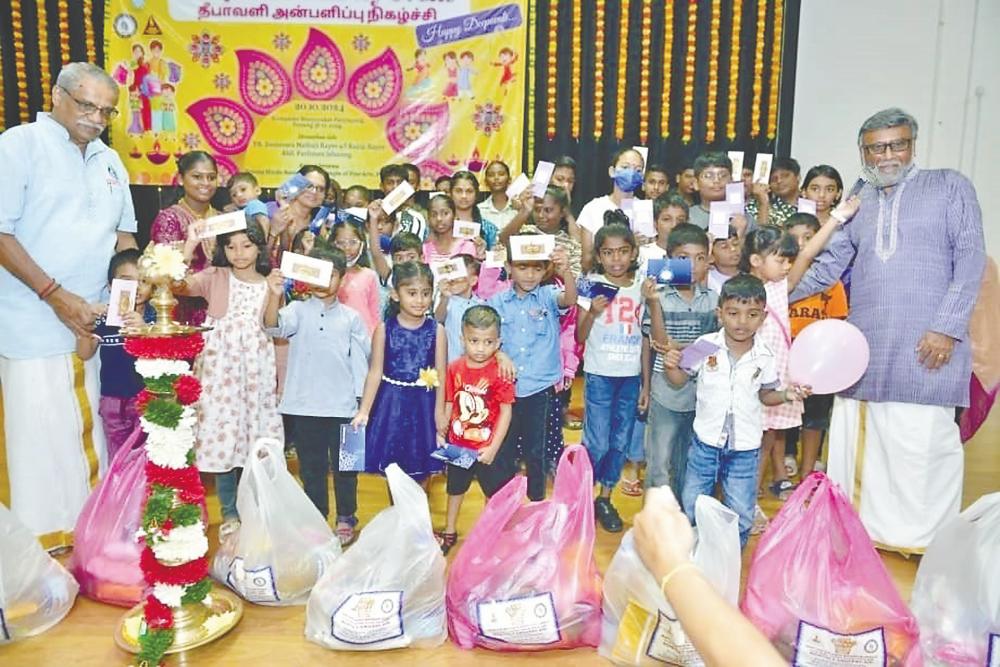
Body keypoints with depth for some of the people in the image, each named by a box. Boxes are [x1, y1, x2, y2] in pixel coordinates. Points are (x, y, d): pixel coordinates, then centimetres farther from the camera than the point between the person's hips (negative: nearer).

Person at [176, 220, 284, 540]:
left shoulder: (268, 285, 6)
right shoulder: (215, 277, 1)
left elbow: (272, 331, 9)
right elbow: (179, 284, -19)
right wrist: (190, 243, -25)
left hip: (255, 370, 2)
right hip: (220, 369, -1)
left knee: (255, 438, 6)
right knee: (223, 438, 3)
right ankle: (230, 515, 18)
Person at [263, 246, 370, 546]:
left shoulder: (351, 317, 2)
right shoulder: (298, 310, -1)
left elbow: (363, 355, 5)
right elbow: (273, 325, -21)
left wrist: (362, 400, 3)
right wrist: (275, 295, -39)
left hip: (342, 405, 0)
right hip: (304, 405, 0)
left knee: (344, 465, 10)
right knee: (311, 466, 13)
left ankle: (346, 519, 25)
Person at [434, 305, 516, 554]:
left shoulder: (500, 372, -19)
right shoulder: (455, 368, -9)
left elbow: (506, 412, -16)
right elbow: (449, 403, 2)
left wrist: (493, 447, -16)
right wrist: (441, 431, -4)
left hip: (488, 447, -3)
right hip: (457, 444, 4)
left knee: (497, 491, 13)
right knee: (455, 487, 22)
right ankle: (450, 531, 43)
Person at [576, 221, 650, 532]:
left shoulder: (642, 287, 3)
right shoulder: (592, 285, -4)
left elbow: (645, 339, 7)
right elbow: (580, 336, -4)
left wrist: (646, 383, 6)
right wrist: (592, 313, -23)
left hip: (631, 377, 3)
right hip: (599, 376, -3)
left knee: (620, 442, 10)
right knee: (597, 443, -2)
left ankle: (605, 498, 26)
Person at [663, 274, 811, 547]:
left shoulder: (764, 357, -8)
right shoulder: (705, 345, -11)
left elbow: (765, 394, 6)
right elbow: (680, 380, -2)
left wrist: (786, 395, -12)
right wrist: (671, 366, -22)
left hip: (745, 447, 0)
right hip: (705, 442, 0)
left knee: (740, 513, 13)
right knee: (691, 506, 16)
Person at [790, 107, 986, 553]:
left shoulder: (949, 186, 6)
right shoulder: (858, 202, 16)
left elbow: (970, 257, -1)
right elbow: (829, 266, 18)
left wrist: (947, 327, -10)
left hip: (927, 346, -4)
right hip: (864, 345, 4)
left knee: (925, 444, -3)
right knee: (858, 442, 8)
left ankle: (931, 537, 14)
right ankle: (859, 525, 23)